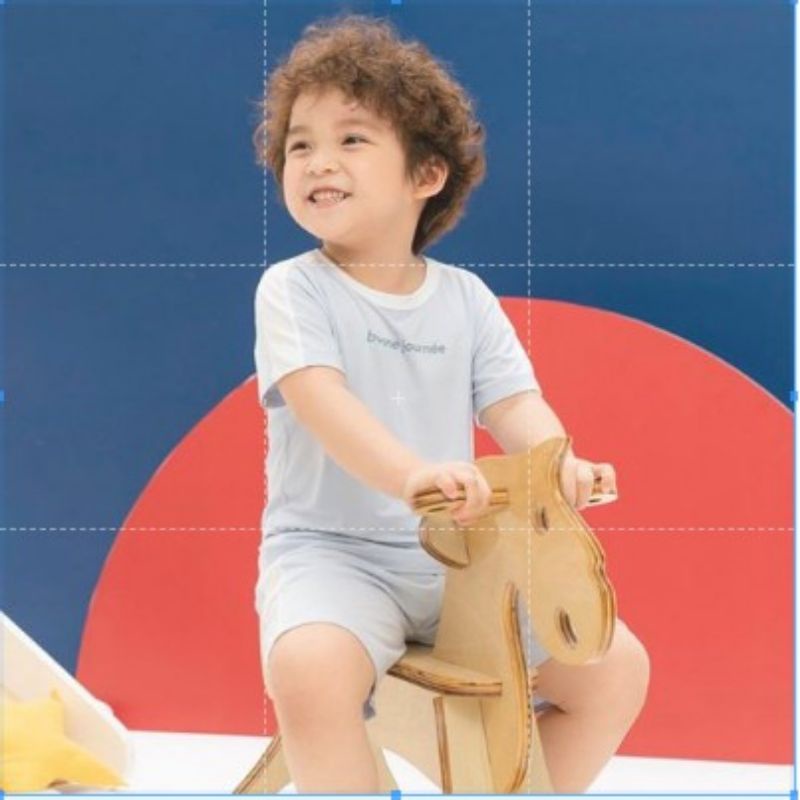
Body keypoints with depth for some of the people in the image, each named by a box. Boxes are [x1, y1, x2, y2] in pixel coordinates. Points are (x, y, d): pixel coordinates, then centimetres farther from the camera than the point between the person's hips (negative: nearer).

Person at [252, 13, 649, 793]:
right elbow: (320, 400, -23)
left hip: (455, 555, 5)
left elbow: (512, 403, -2)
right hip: (329, 549, -4)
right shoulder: (293, 290, -6)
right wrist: (411, 473, -42)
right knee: (309, 668, -37)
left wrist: (561, 464, -27)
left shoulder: (465, 298, 7)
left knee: (617, 665, -5)